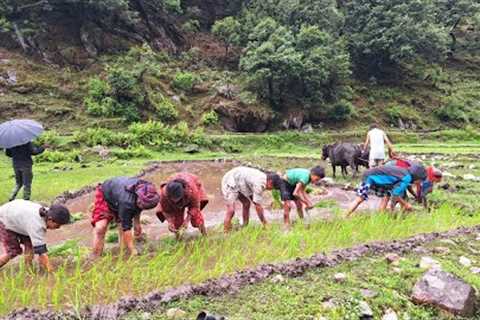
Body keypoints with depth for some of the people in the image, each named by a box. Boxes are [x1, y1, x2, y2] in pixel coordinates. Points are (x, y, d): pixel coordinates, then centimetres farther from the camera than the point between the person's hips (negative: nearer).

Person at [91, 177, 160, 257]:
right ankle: (96, 256, -9)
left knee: (123, 224, -8)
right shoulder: (127, 202, -46)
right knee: (100, 228, -19)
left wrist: (137, 222, 0)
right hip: (104, 196, -6)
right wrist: (133, 251, -41)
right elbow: (126, 228, -41)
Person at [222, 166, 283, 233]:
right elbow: (258, 206, -22)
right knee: (231, 210, -18)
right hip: (230, 182, -10)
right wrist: (265, 223, -12)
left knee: (246, 203, 13)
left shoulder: (262, 177, 1)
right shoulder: (259, 183, -27)